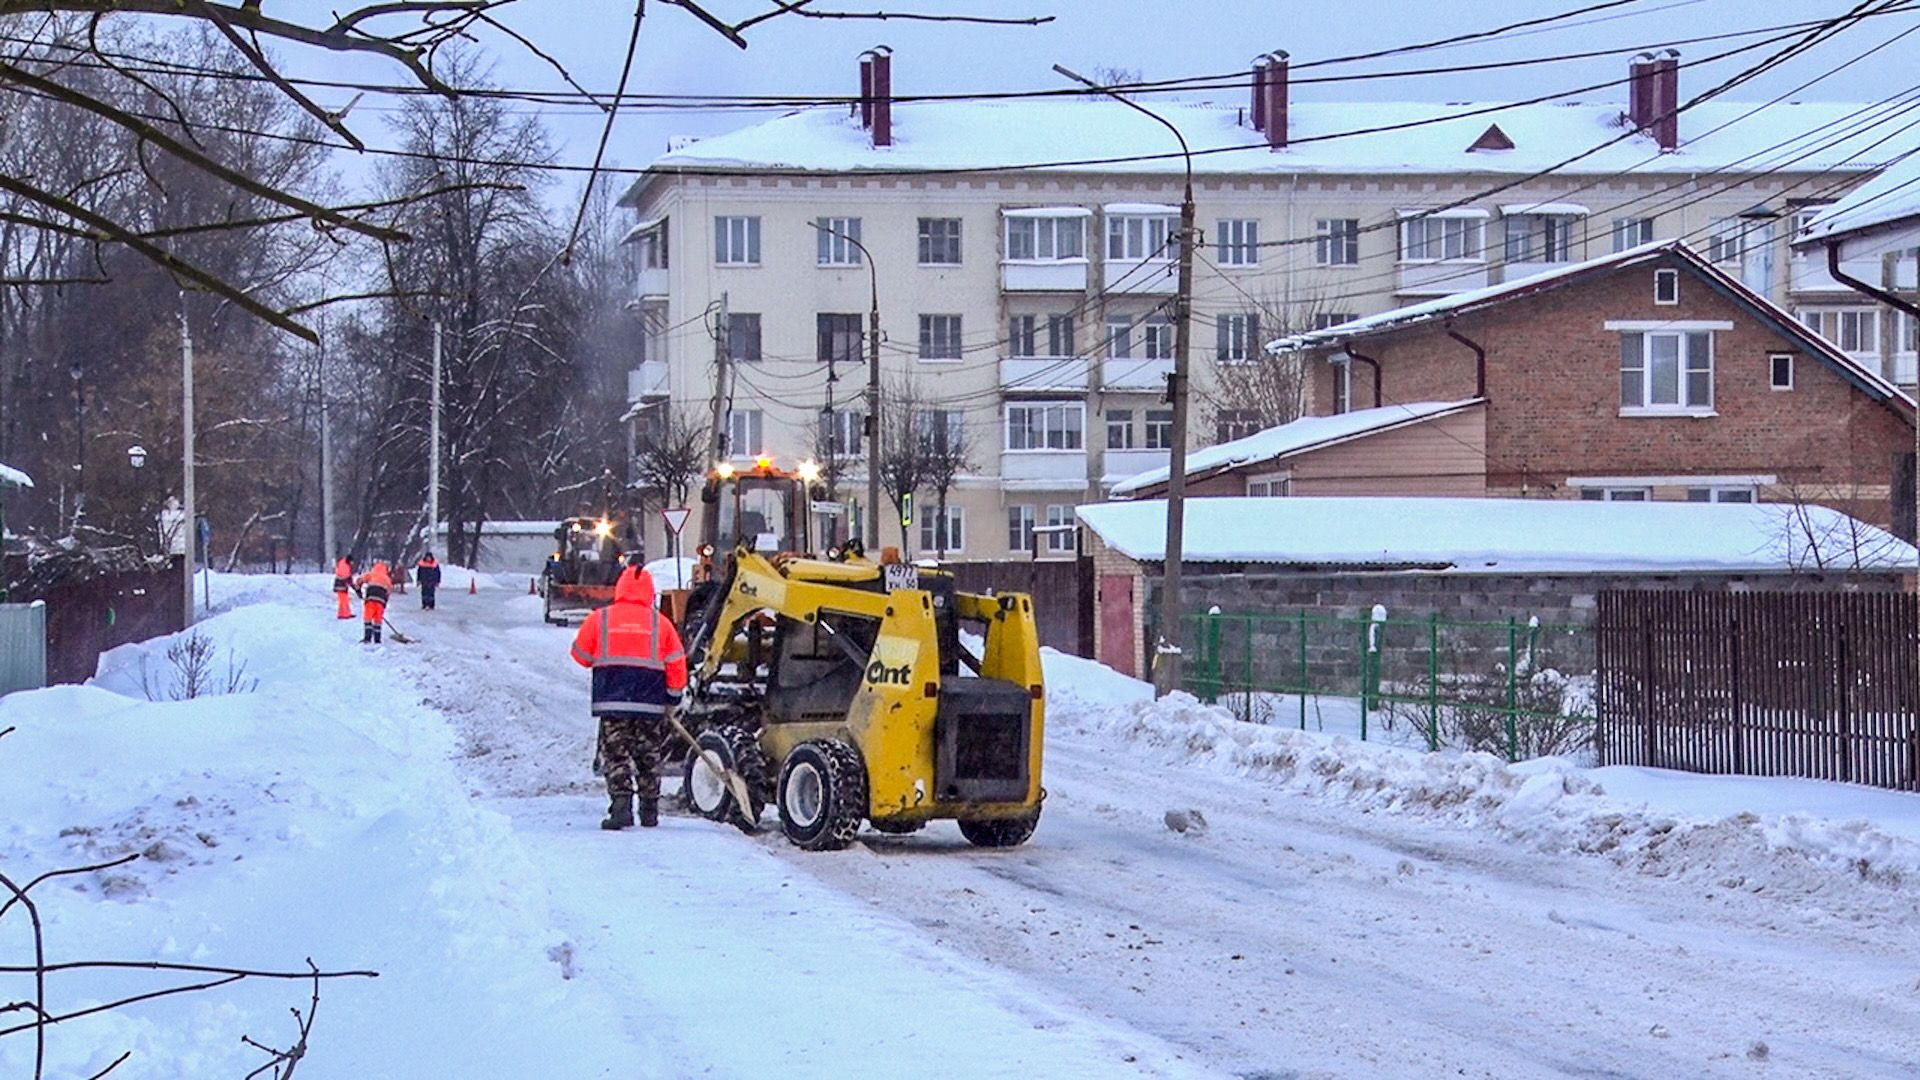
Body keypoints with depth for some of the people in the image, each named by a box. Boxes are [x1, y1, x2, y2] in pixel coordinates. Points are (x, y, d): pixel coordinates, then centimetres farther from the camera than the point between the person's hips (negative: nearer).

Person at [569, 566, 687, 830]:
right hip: (651, 704, 1)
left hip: (612, 701, -1)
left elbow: (580, 655, 9)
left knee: (616, 756, 0)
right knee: (649, 758, 13)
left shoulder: (600, 619, 1)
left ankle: (621, 806, -18)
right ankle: (649, 812, 17)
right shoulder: (660, 622, 2)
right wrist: (673, 696, 15)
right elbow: (676, 663, 3)